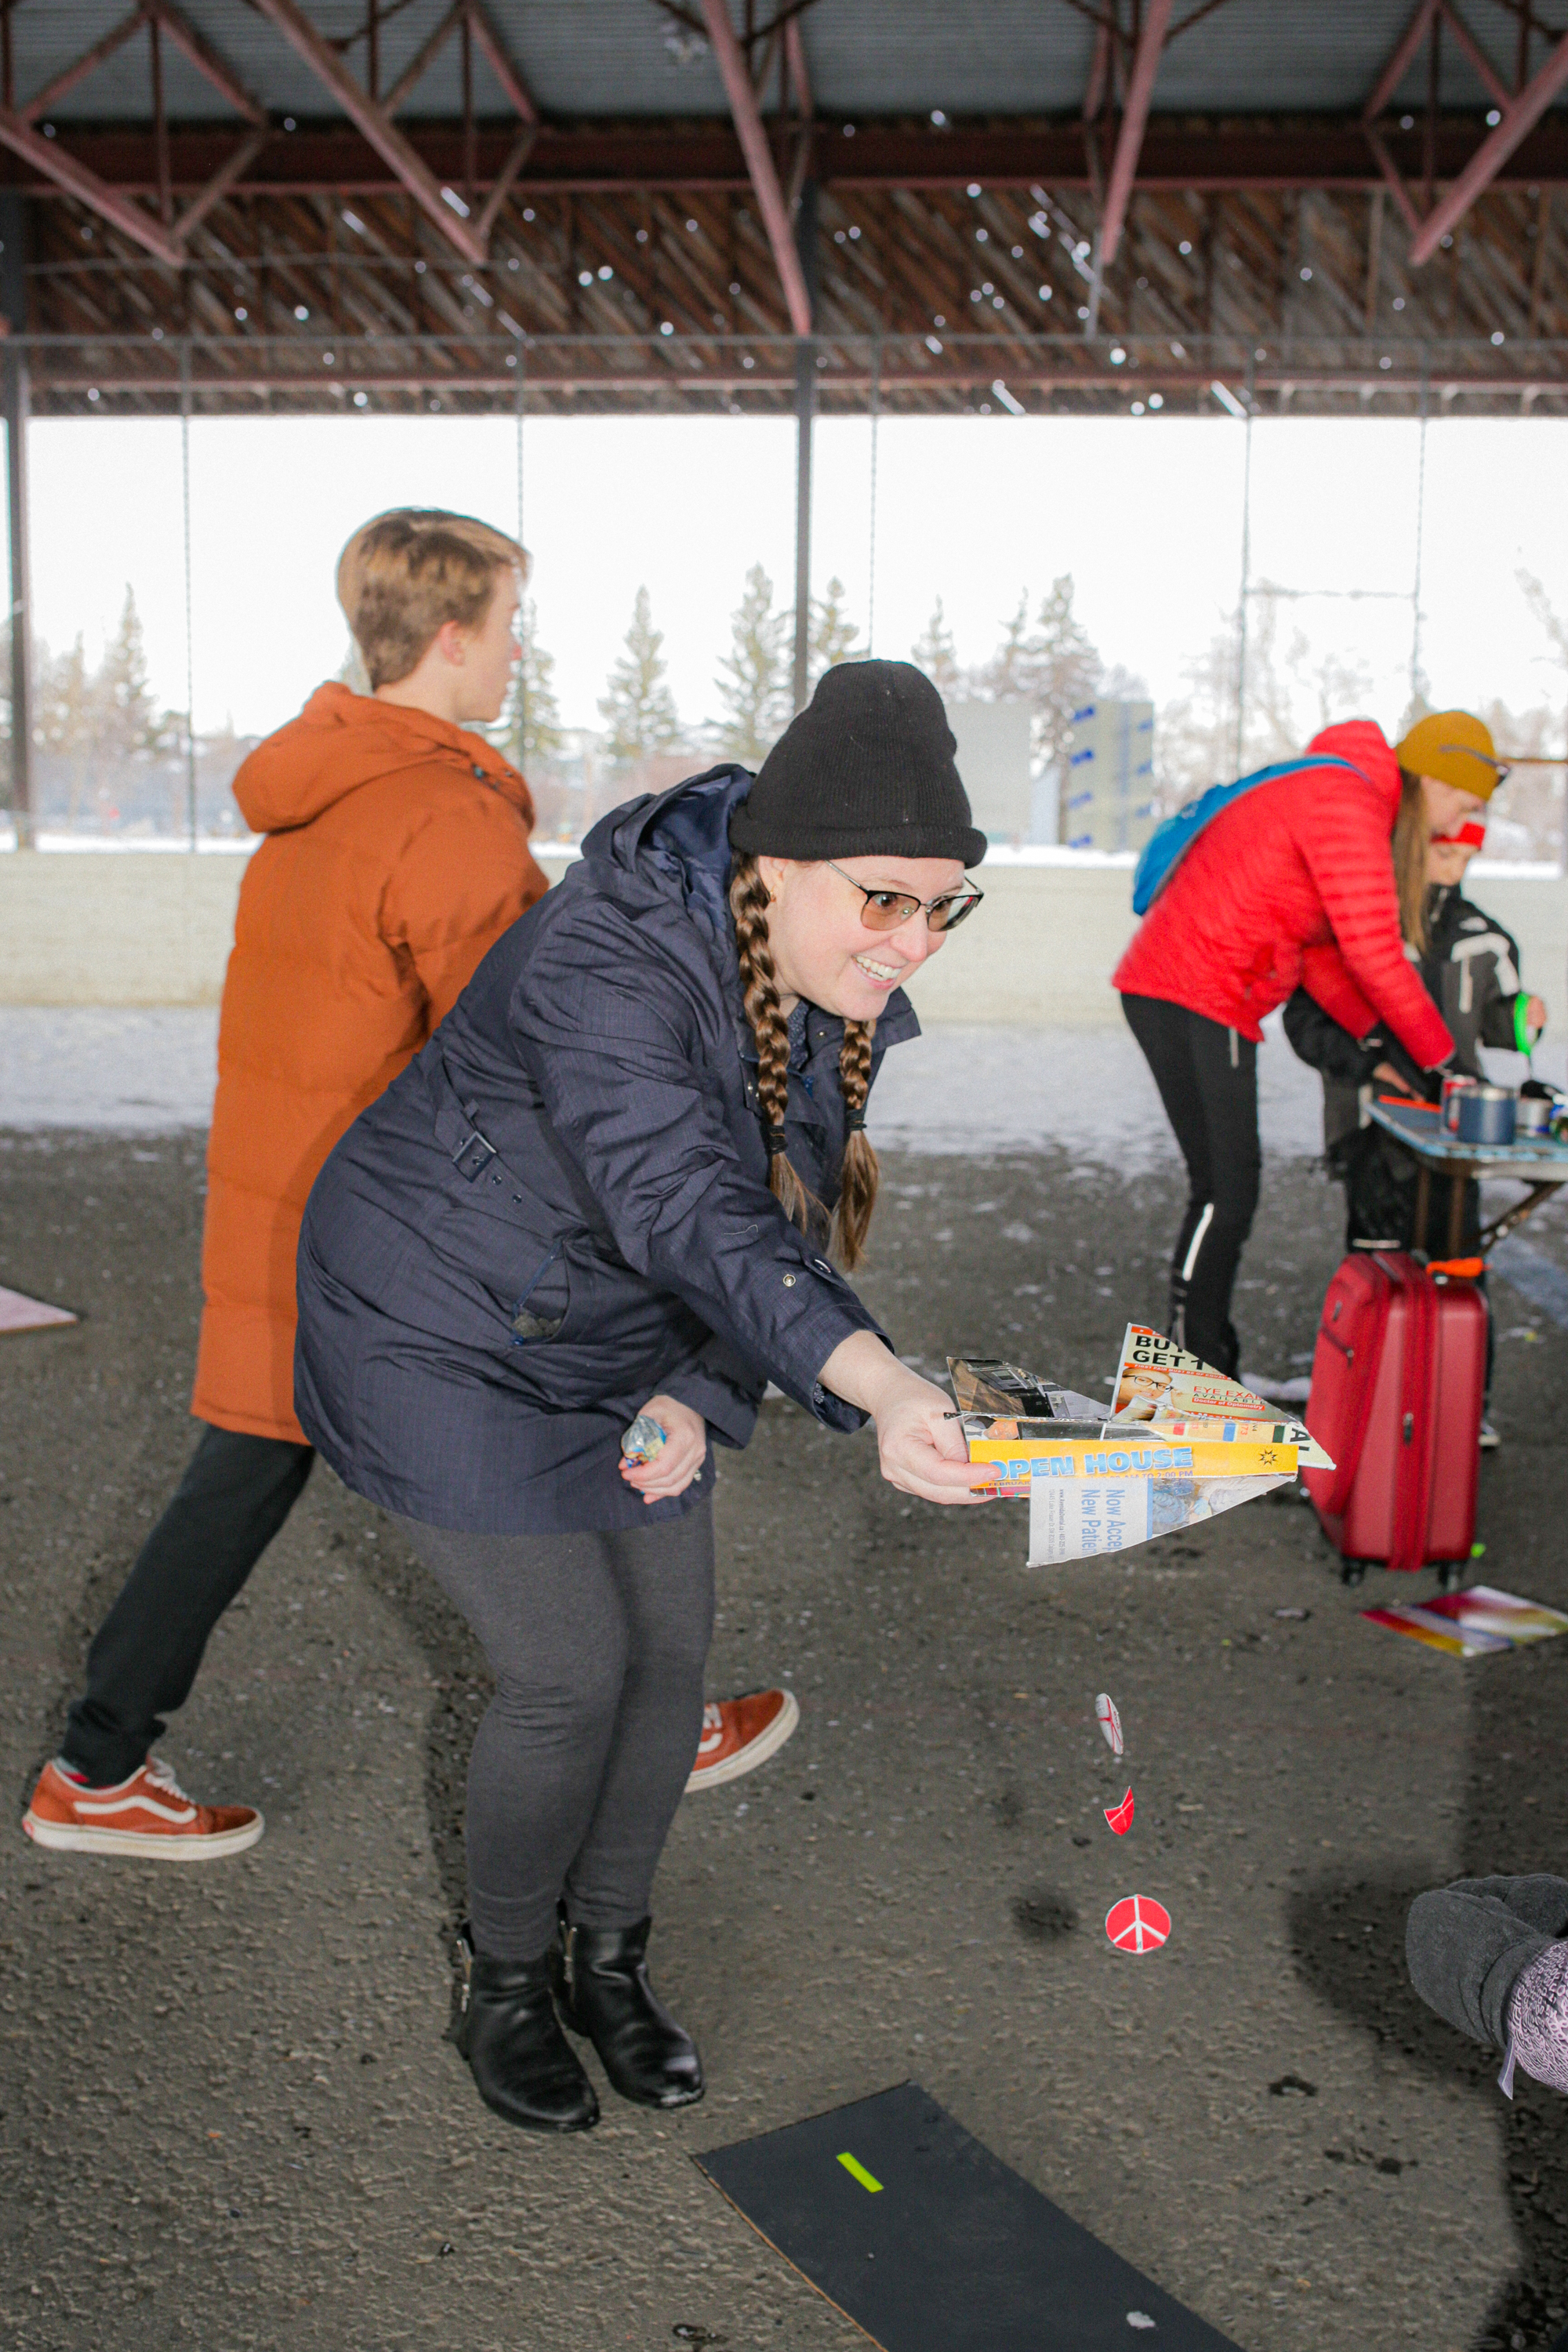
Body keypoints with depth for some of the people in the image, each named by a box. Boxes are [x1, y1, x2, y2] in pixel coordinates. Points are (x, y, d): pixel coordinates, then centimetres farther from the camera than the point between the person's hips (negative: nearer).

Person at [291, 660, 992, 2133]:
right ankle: (504, 1979, 23)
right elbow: (684, 1208, -47)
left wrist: (697, 1398, -16)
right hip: (447, 1336, -7)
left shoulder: (847, 998, -8)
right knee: (570, 1671, -5)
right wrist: (873, 1386, -61)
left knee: (672, 1647, 7)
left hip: (625, 1347, 7)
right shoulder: (604, 965, -34)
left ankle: (607, 1954, 32)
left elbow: (785, 1215, -2)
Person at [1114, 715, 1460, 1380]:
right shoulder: (1346, 801, -13)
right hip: (1196, 1002, -11)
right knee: (1226, 1192, -9)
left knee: (1226, 1188, 14)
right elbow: (1372, 951, -17)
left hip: (1171, 996, 11)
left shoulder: (1331, 796, 20)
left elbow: (1320, 952, 18)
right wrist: (1441, 1058, -7)